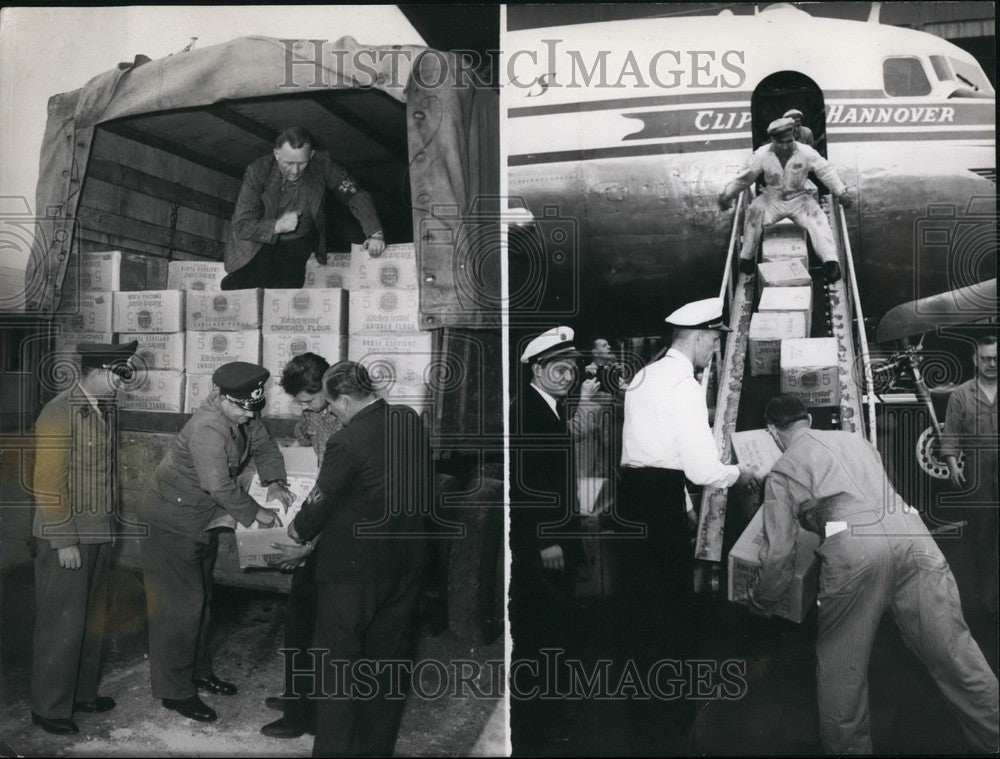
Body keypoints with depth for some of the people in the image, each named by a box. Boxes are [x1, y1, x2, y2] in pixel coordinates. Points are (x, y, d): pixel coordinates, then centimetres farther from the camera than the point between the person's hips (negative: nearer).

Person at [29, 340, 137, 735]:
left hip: (99, 535, 7)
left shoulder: (104, 410, 7)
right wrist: (64, 542, -17)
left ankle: (82, 692, 31)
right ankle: (49, 708, 18)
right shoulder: (59, 413, -16)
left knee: (92, 620, 16)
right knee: (62, 625, 3)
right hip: (65, 540, -7)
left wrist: (109, 524, 12)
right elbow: (48, 482, -18)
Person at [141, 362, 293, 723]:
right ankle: (174, 691, 9)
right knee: (180, 606, -4)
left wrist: (274, 482, -3)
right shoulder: (207, 428, -30)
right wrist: (256, 513, -22)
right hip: (174, 526, -10)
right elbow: (220, 486, -33)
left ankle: (198, 671, 36)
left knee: (201, 599, 20)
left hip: (203, 524, 10)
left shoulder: (243, 417, -4)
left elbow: (263, 446, 12)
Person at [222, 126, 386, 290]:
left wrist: (375, 233, -23)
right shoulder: (257, 171, -19)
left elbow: (355, 195, -9)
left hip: (299, 244, 2)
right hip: (261, 240, -2)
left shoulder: (321, 164, -16)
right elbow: (241, 227, -19)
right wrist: (277, 226, -36)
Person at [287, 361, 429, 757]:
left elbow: (321, 502, -11)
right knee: (389, 661, 18)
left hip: (354, 570, -7)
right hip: (406, 562, 7)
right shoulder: (410, 420, -3)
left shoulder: (346, 443, -22)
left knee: (338, 664, 10)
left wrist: (298, 529, 9)